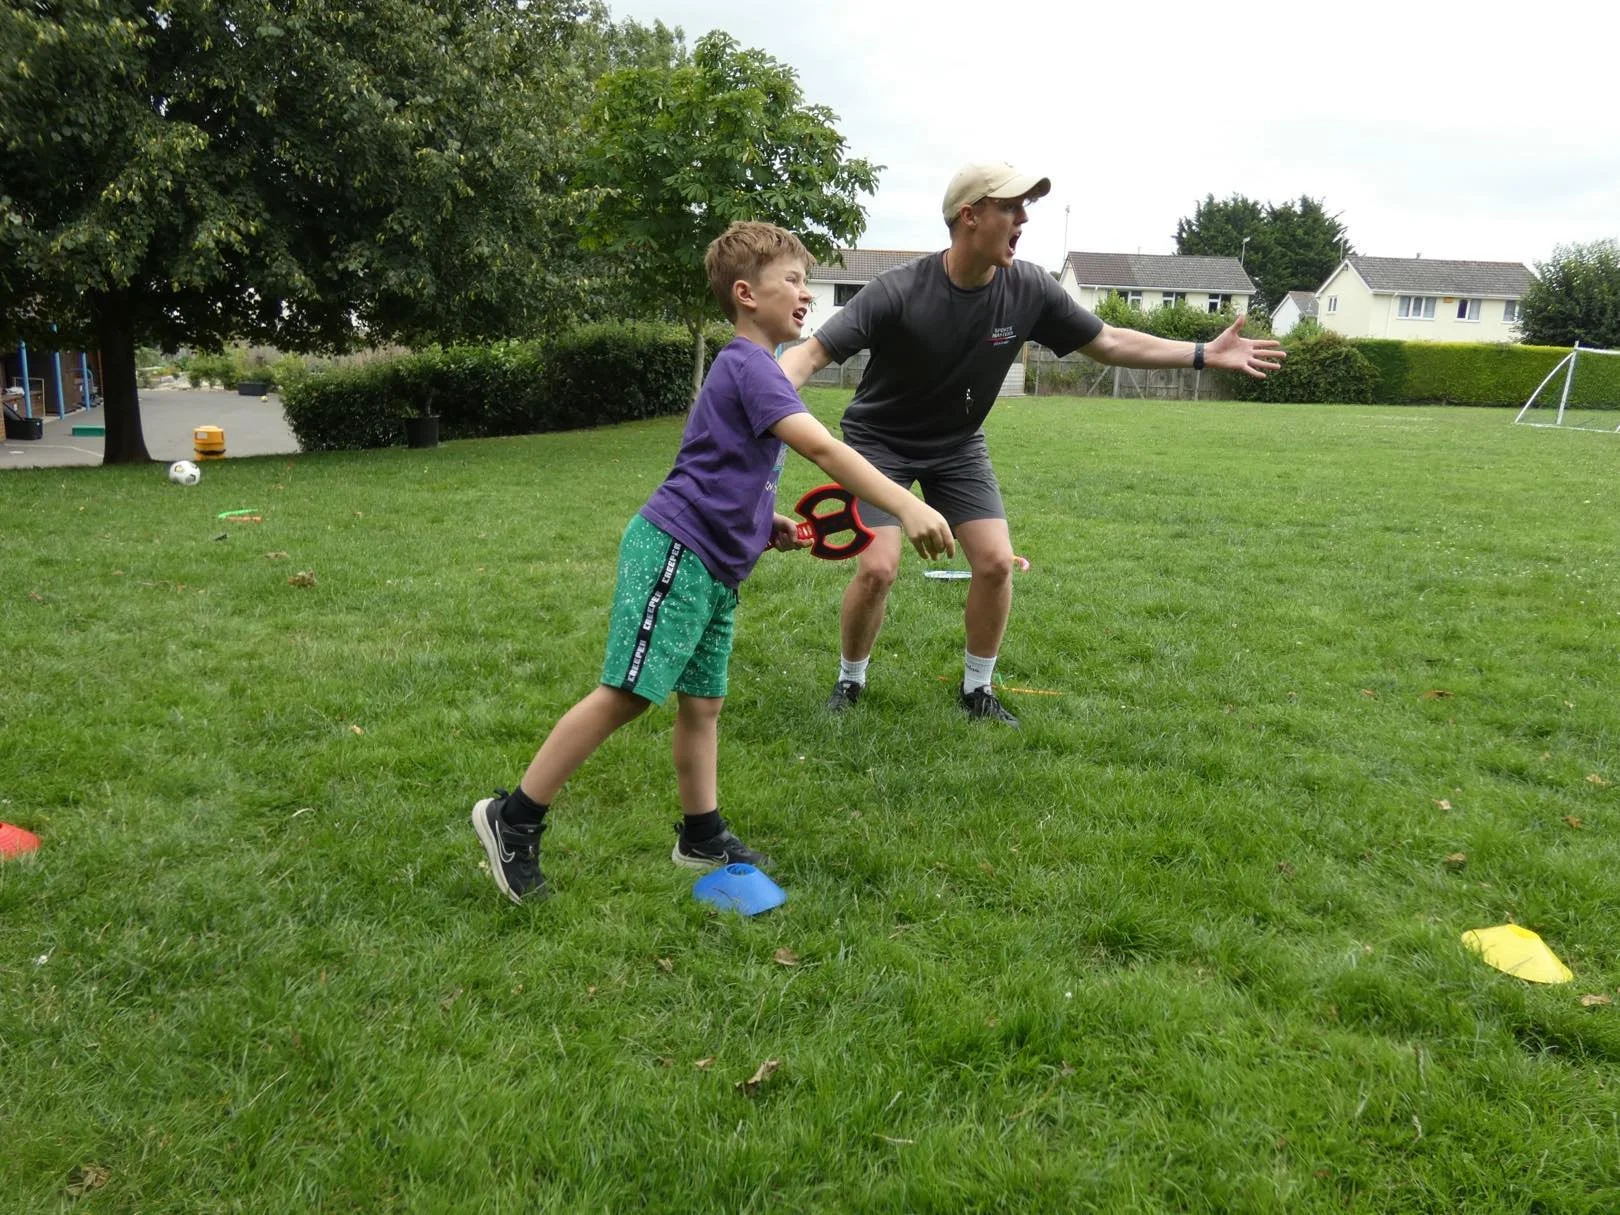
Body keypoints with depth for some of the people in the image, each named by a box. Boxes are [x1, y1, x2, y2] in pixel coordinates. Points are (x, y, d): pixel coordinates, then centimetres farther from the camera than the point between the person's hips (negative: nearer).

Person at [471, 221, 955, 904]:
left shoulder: (747, 367, 19)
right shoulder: (749, 365, -13)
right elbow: (820, 447, -27)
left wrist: (764, 524, 14)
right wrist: (907, 506, -32)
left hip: (715, 567, 10)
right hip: (673, 551, -10)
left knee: (702, 701, 11)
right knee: (626, 694, -8)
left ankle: (702, 839, 21)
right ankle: (513, 819, 1)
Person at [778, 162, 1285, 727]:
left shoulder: (1029, 289, -15)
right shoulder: (898, 291, -28)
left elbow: (1107, 342, -2)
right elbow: (813, 352, -30)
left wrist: (1205, 353, -6)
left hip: (958, 445, 4)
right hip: (881, 441, -4)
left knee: (996, 562, -6)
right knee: (878, 569, -16)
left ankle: (977, 689, 16)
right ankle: (849, 680, 12)